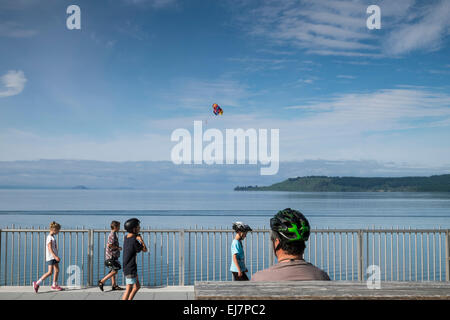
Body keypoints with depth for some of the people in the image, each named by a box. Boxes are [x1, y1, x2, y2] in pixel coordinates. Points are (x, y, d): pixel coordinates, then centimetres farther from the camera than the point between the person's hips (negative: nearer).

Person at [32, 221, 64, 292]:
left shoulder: (53, 237, 15)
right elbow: (50, 248, -21)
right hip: (50, 257, -10)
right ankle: (37, 283, -4)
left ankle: (54, 285, 15)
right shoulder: (49, 237, -14)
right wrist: (55, 256, -28)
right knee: (50, 272, -10)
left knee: (57, 270, 8)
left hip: (54, 257, 10)